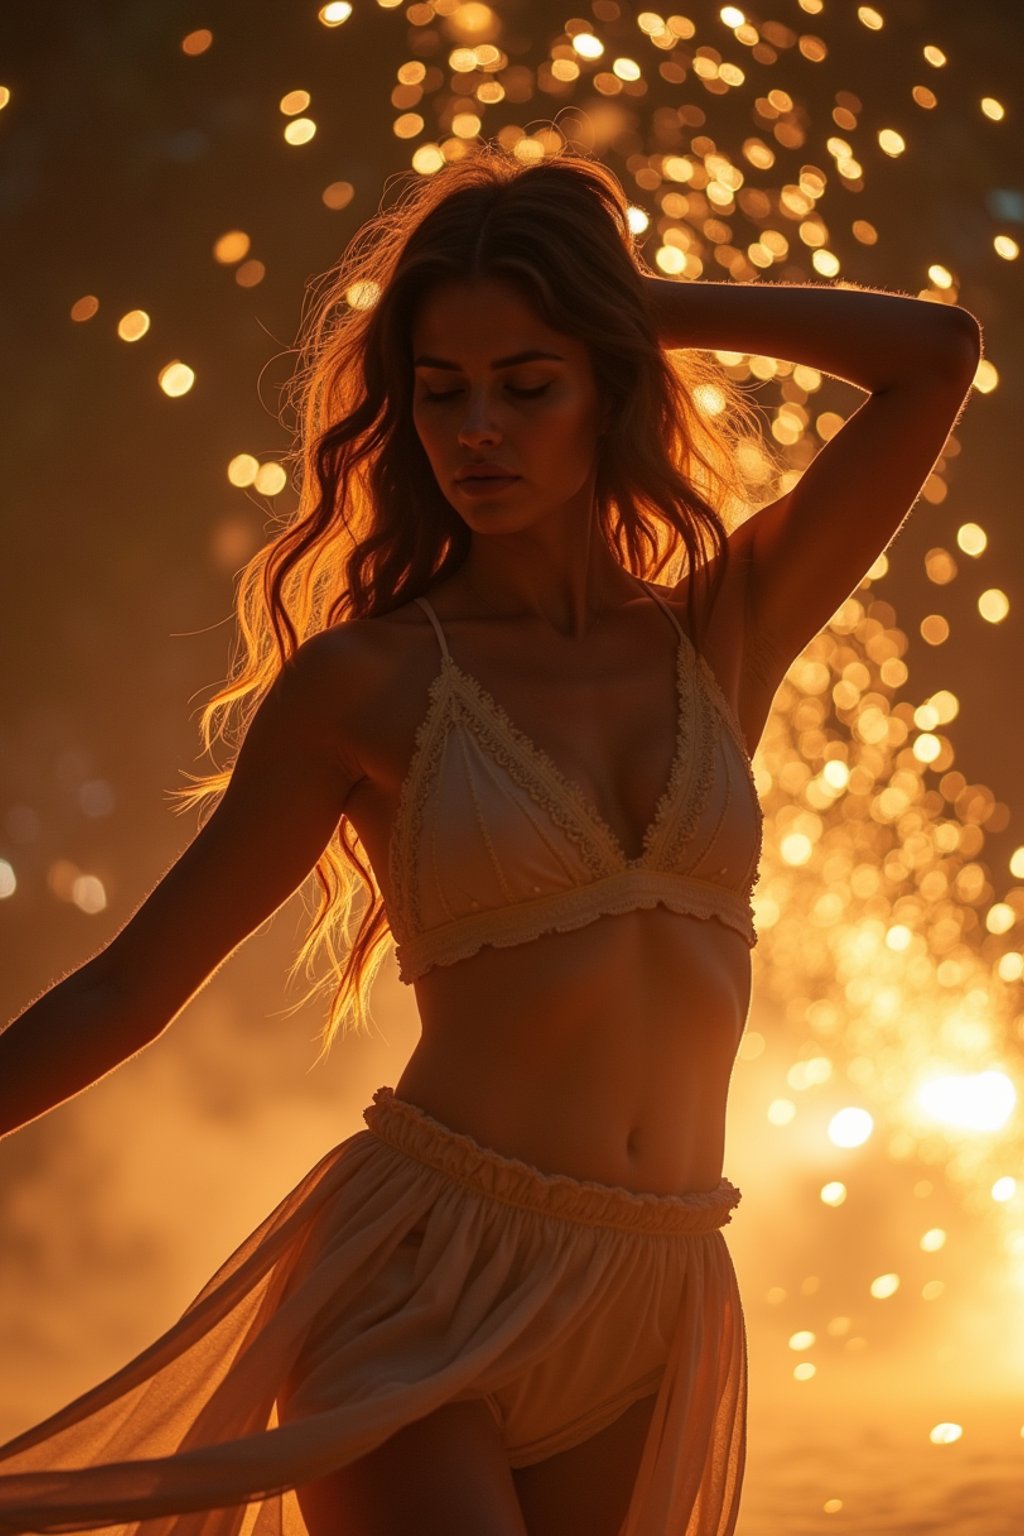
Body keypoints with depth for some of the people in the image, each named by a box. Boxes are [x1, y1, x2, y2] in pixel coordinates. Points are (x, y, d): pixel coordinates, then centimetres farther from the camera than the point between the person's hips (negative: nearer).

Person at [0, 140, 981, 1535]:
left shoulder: (726, 636, 7)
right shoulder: (367, 681, 0)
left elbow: (938, 355, 0)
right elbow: (133, 985, 4)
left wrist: (640, 299, 4)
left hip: (647, 1325, 4)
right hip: (417, 1291, -3)